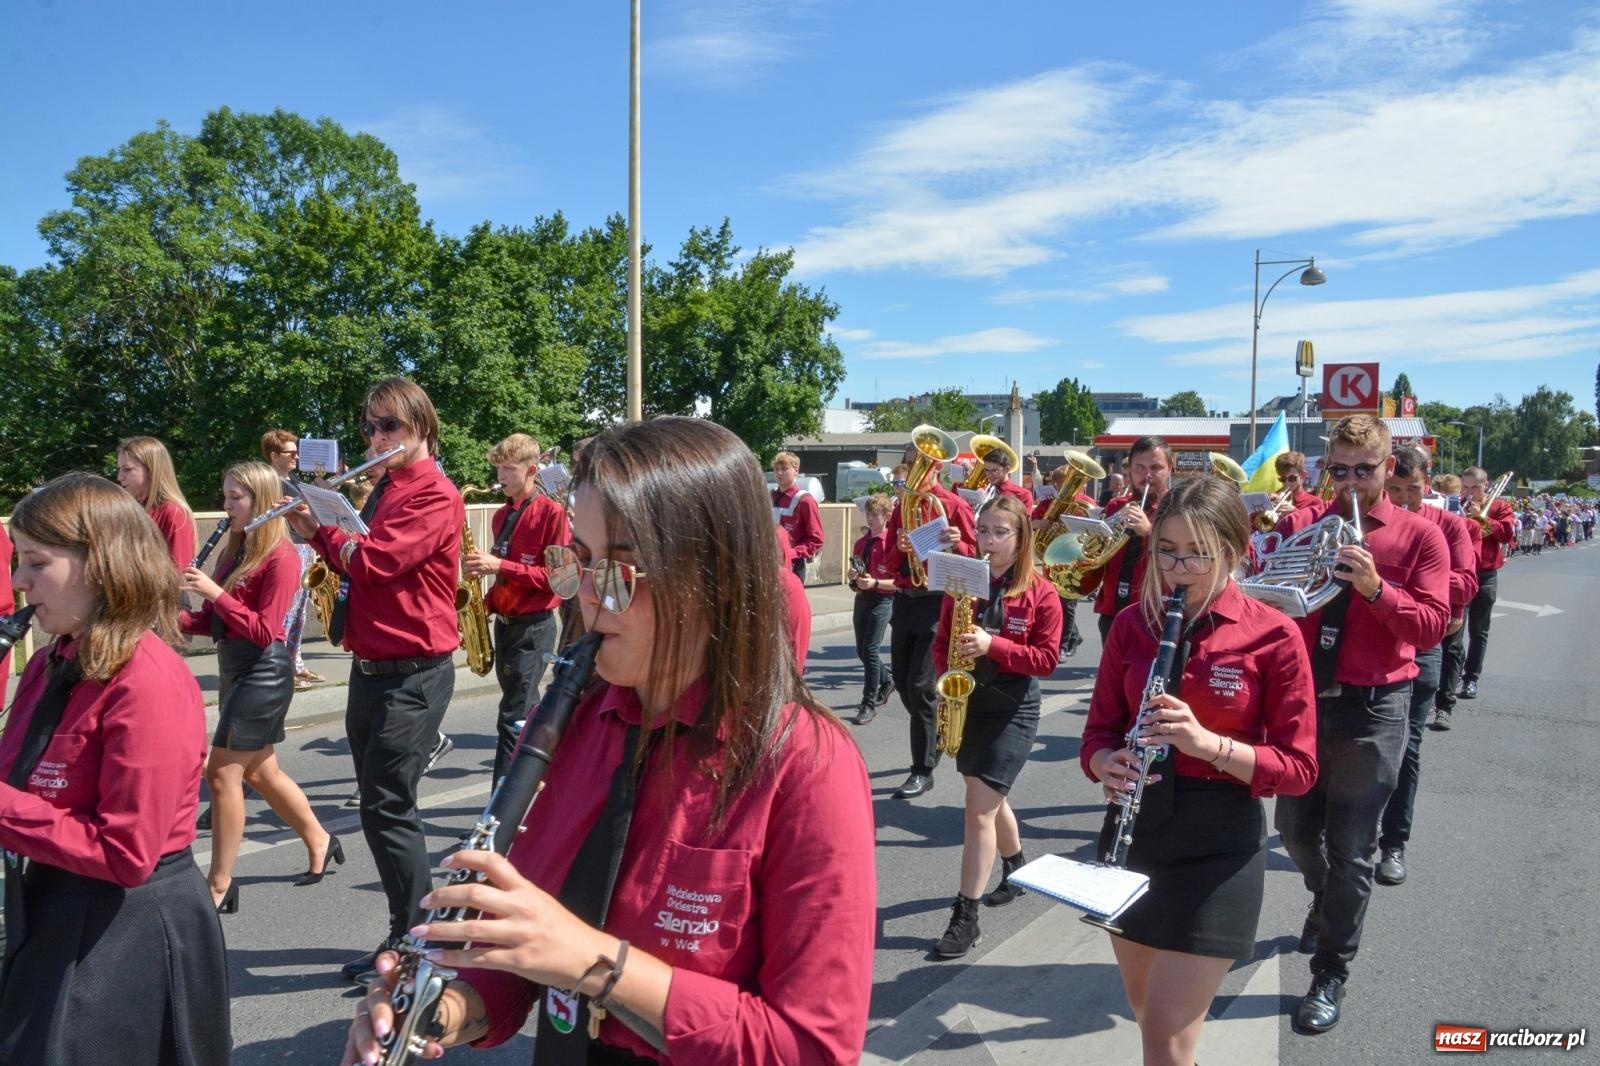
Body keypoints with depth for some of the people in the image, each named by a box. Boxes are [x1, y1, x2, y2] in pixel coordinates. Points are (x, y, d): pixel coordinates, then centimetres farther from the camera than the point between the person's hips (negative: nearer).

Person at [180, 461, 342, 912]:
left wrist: (215, 593, -24)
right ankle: (319, 841, 35)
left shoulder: (281, 557, -15)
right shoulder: (233, 551, 10)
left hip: (263, 672, -9)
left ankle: (220, 887, 6)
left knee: (222, 773, -5)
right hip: (233, 668, 9)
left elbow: (264, 631, -19)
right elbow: (215, 622, 10)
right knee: (260, 771, 17)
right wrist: (179, 616, -8)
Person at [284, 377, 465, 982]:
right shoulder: (385, 488, 15)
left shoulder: (435, 495, -13)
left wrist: (323, 525, -5)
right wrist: (315, 532, 5)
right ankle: (409, 933, 28)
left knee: (387, 809, -5)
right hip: (370, 670, 9)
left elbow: (372, 561, -22)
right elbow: (356, 563, 20)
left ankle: (413, 940, 9)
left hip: (412, 675, -9)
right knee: (384, 807, 15)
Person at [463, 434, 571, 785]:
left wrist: (500, 566, -21)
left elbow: (555, 576, -17)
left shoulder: (551, 513, -11)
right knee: (525, 711, 15)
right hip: (504, 622, 8)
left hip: (533, 626, -8)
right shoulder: (502, 516, 12)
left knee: (513, 718, -9)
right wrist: (487, 602, 4)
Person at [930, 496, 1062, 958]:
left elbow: (1047, 658, -12)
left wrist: (993, 645, -24)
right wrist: (947, 676, -11)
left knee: (980, 807, -9)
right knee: (990, 798, 20)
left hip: (1012, 710, -5)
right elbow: (942, 641, 7)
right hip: (965, 702, 5)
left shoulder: (1041, 593, -9)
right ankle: (1016, 868, 47)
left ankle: (965, 917, -1)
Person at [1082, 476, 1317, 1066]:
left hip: (1219, 844, -4)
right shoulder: (1131, 624, -1)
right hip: (1134, 828, 4)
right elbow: (1099, 731, 3)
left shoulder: (1274, 635, -12)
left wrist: (1207, 742, -26)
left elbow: (1298, 767, -10)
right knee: (1145, 1010, 21)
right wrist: (1109, 764, -20)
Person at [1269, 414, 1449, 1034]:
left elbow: (1432, 626, -10)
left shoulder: (1420, 536, -2)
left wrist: (1377, 588, -25)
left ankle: (1330, 977, 18)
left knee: (1349, 850, 2)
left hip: (1372, 709, -3)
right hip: (1301, 698, 3)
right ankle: (1328, 904, 49)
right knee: (1295, 827, 16)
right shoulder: (1299, 524, 4)